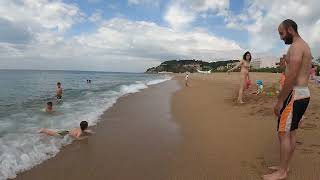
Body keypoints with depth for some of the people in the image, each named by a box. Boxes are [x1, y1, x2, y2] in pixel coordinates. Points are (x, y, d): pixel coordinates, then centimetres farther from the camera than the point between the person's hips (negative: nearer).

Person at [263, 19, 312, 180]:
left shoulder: (296, 46, -13)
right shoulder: (305, 46, 19)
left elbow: (291, 77, -22)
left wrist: (279, 101, -19)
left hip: (295, 94, -10)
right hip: (304, 93, 10)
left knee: (283, 133, -3)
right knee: (291, 132, 15)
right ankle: (284, 166, 26)